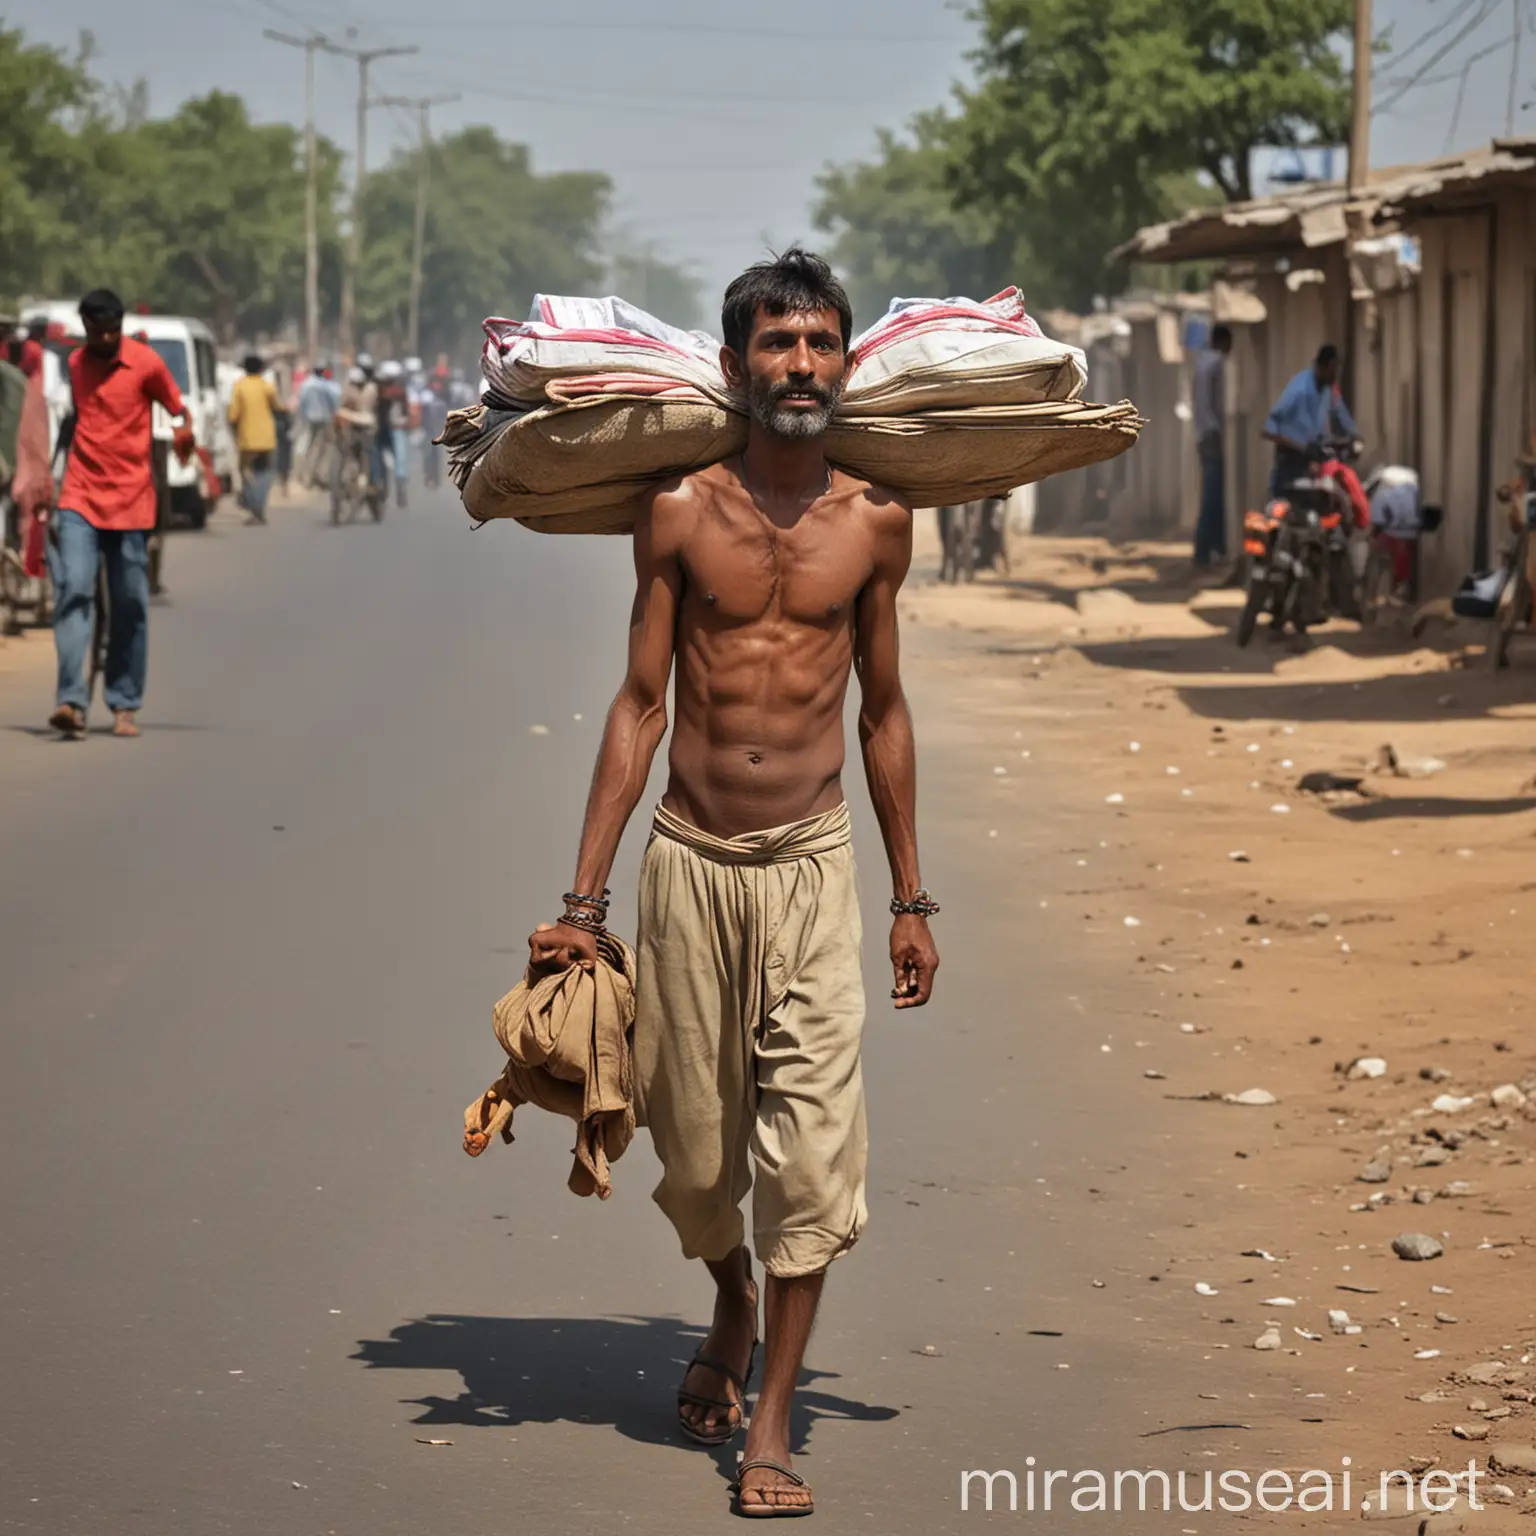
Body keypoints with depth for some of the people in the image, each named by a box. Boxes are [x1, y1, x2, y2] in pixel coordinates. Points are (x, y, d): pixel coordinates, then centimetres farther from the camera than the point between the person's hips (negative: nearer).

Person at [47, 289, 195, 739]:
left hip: (131, 501, -1)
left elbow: (179, 411, 4)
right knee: (73, 591, -15)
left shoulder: (145, 363, -3)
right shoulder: (69, 365, 8)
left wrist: (185, 434, -19)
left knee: (130, 607, 2)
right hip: (79, 499, 1)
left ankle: (125, 707, 12)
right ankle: (72, 701, -21)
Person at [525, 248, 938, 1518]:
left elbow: (884, 712, 11)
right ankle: (734, 1310, 41)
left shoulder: (876, 522, 2)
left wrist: (911, 901, 13)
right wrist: (584, 902, -1)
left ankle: (772, 1428, -1)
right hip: (691, 861, 0)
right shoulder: (680, 515, -3)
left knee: (811, 1143, -8)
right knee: (695, 1142, 9)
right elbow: (641, 706, 1)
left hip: (812, 863, 0)